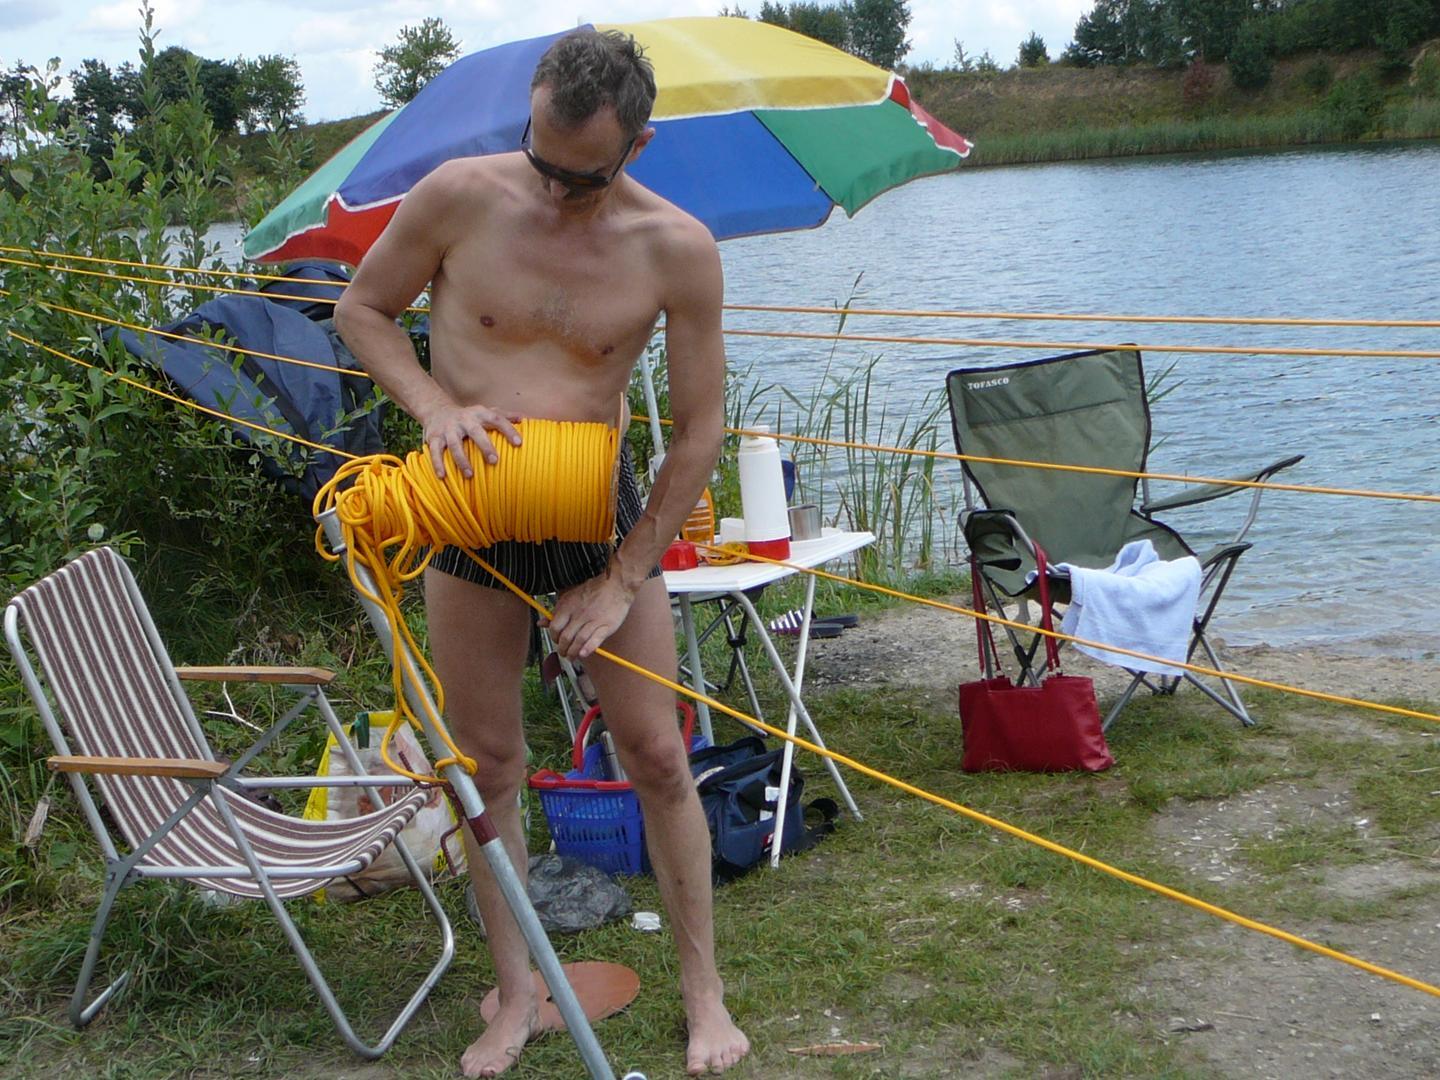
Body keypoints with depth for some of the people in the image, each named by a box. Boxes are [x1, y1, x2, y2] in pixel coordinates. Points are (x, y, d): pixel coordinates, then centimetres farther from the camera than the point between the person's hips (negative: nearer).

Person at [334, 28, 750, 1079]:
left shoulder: (678, 249, -14)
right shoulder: (461, 196, -13)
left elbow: (700, 429, -8)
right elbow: (361, 308, 2)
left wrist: (624, 578, -10)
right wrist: (436, 406, -17)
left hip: (600, 514, 0)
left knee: (657, 756, 4)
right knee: (490, 763, 7)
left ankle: (703, 989, 21)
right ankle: (518, 995, 23)